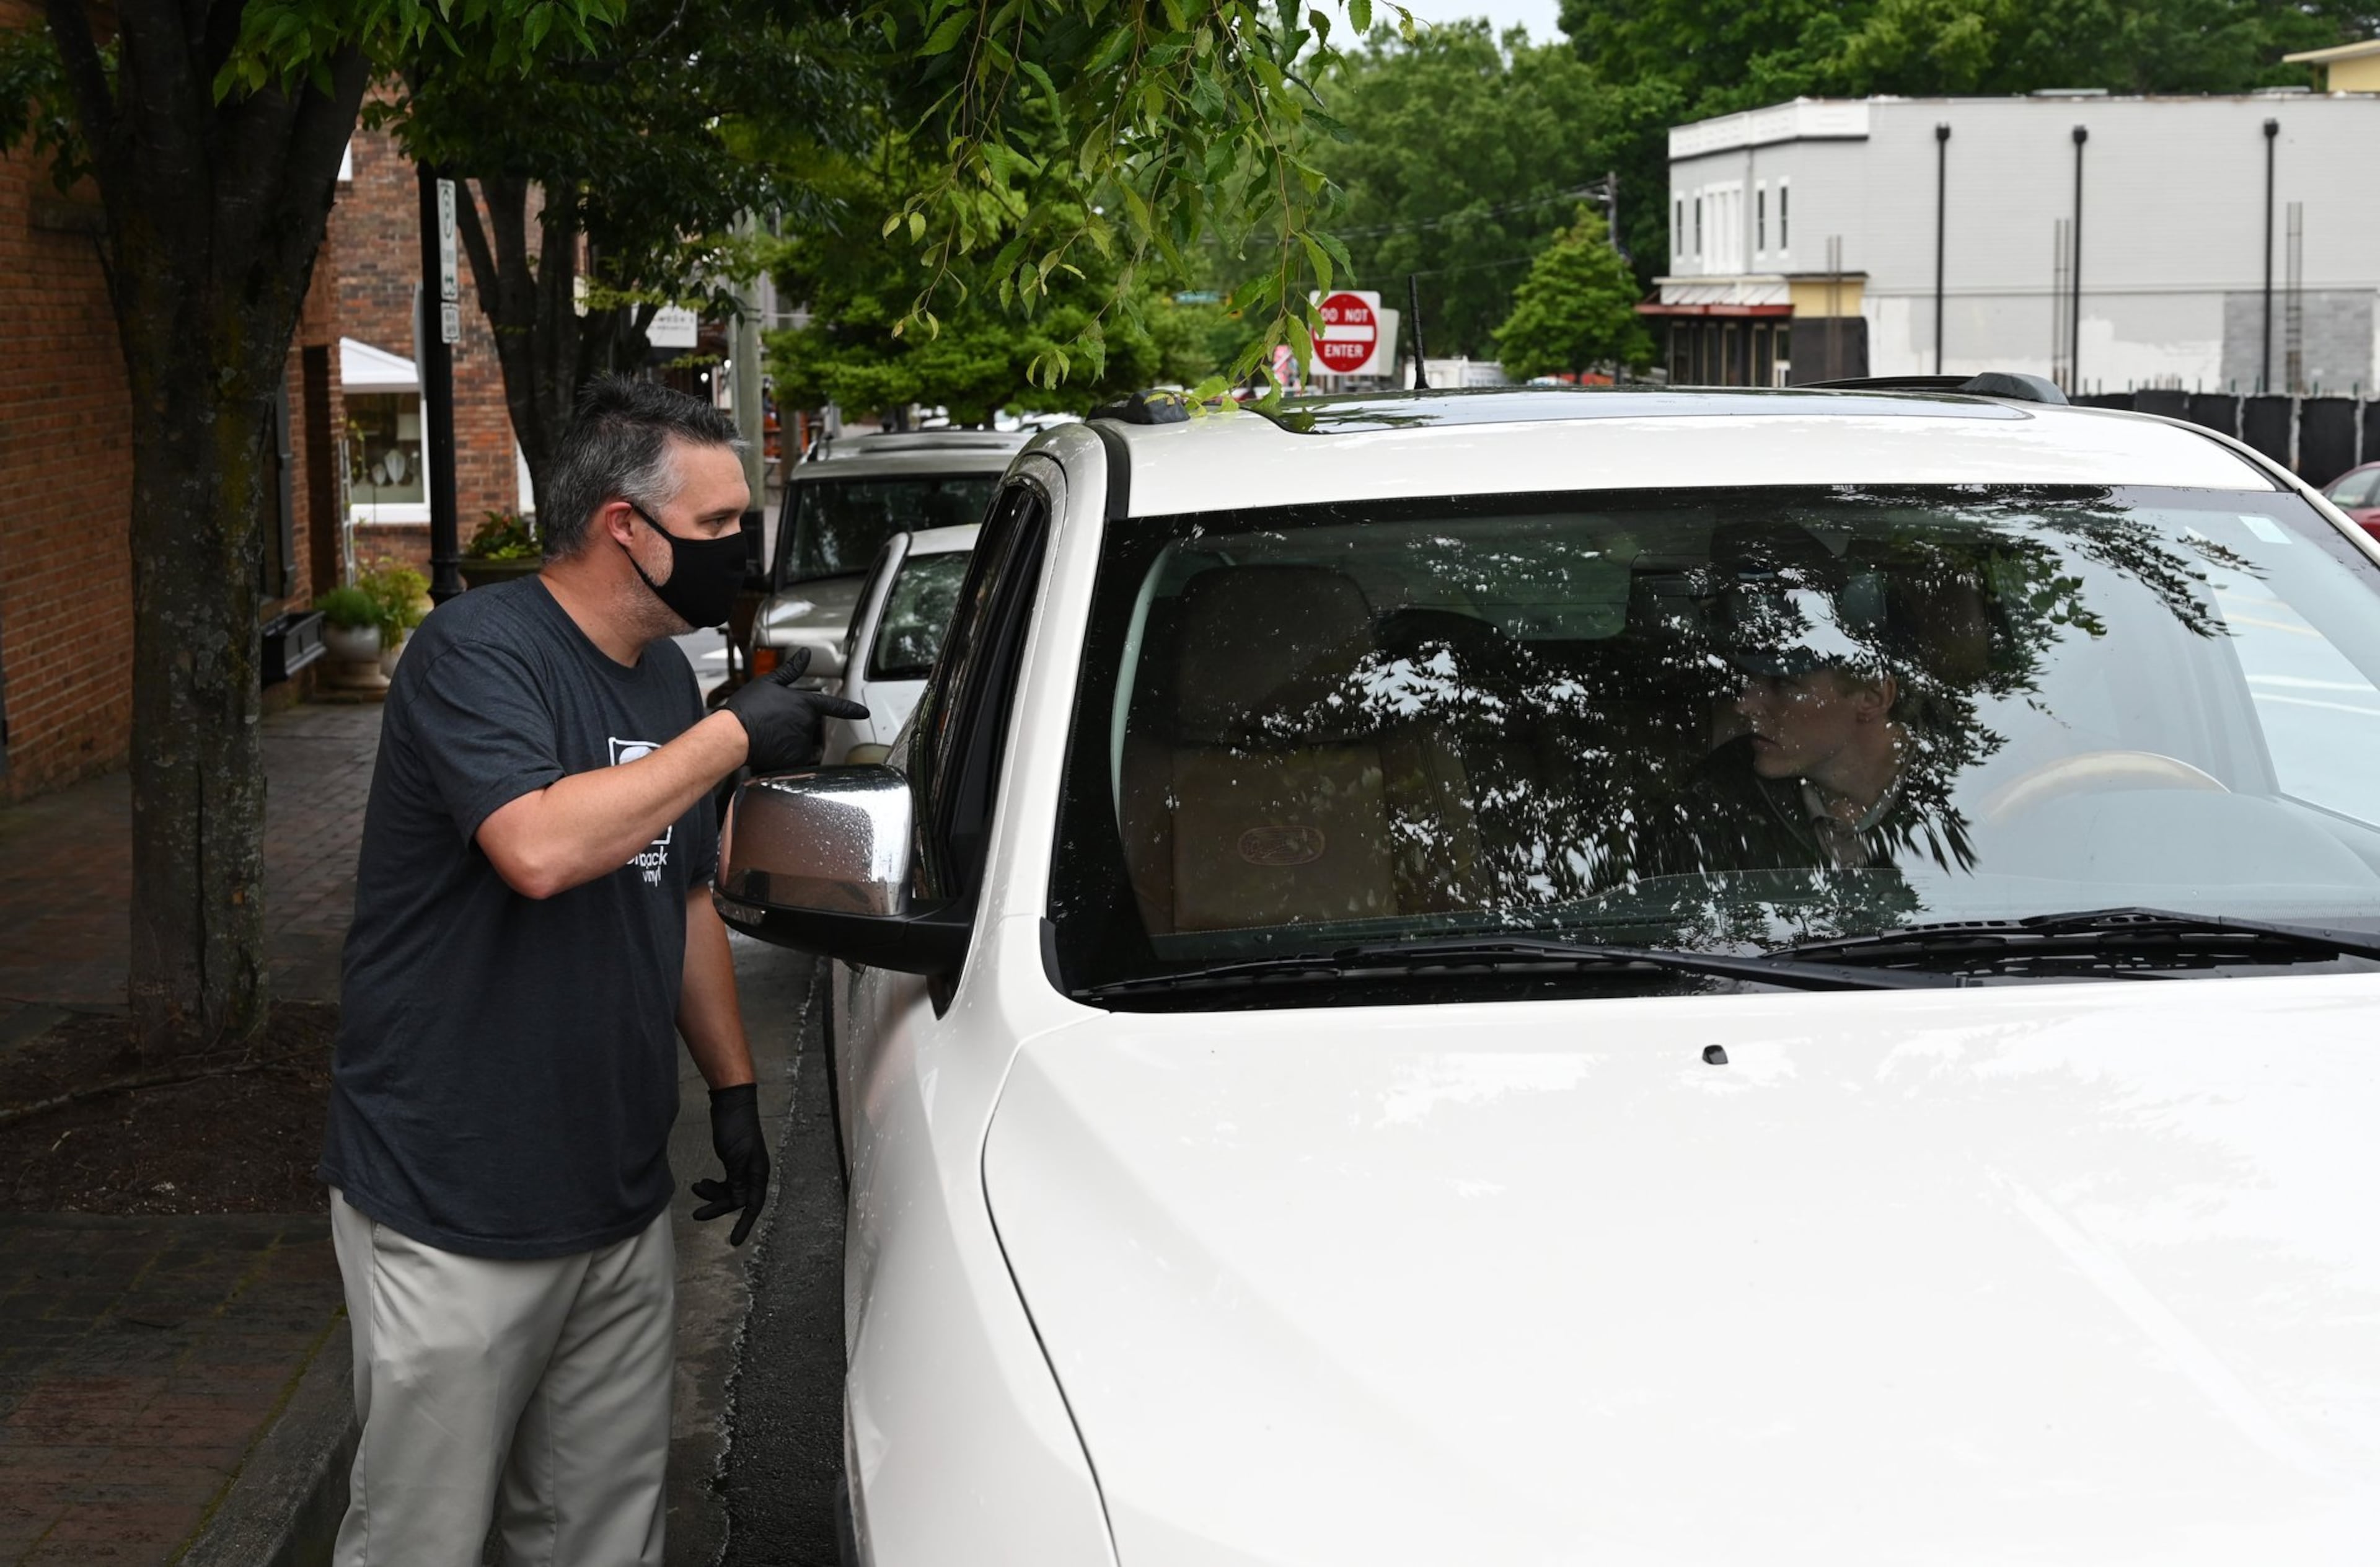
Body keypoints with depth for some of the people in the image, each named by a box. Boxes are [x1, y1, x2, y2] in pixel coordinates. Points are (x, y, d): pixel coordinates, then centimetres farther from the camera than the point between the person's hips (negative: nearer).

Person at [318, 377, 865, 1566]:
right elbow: (539, 847, -33)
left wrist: (733, 1089, 17)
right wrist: (731, 736, -23)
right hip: (451, 1220, -7)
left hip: (622, 1206, 8)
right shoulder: (477, 653, -15)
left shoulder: (665, 676, 12)